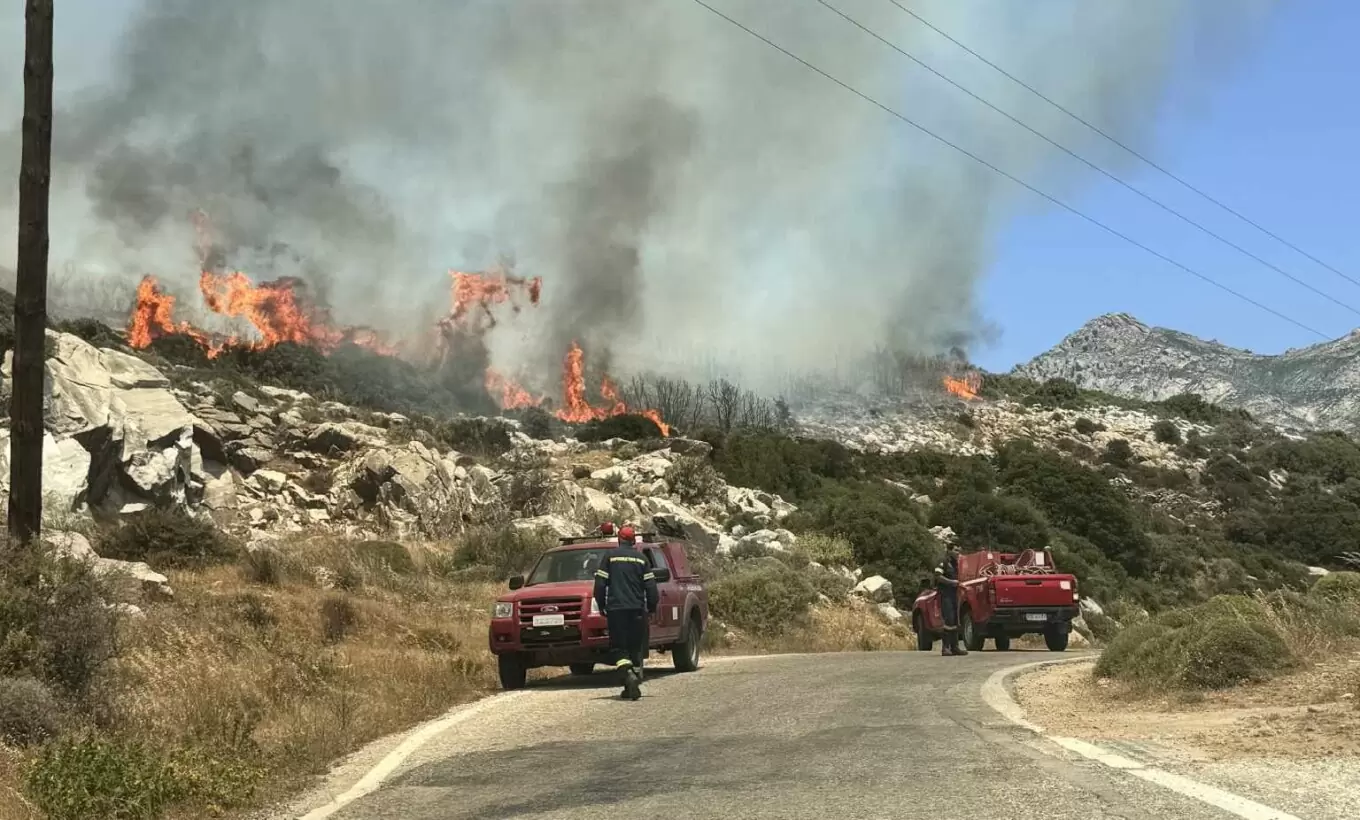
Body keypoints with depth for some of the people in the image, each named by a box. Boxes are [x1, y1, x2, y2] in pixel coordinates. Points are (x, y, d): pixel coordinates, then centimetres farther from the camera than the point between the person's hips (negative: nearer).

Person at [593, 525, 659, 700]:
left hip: (615, 608, -2)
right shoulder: (641, 558, 6)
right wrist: (652, 606, 14)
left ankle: (628, 674, -25)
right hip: (637, 608, 2)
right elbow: (650, 586, 3)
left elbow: (600, 584, -2)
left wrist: (601, 605, 9)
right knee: (635, 647, 10)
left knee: (618, 646, 1)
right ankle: (633, 687, 8)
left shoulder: (610, 556, 2)